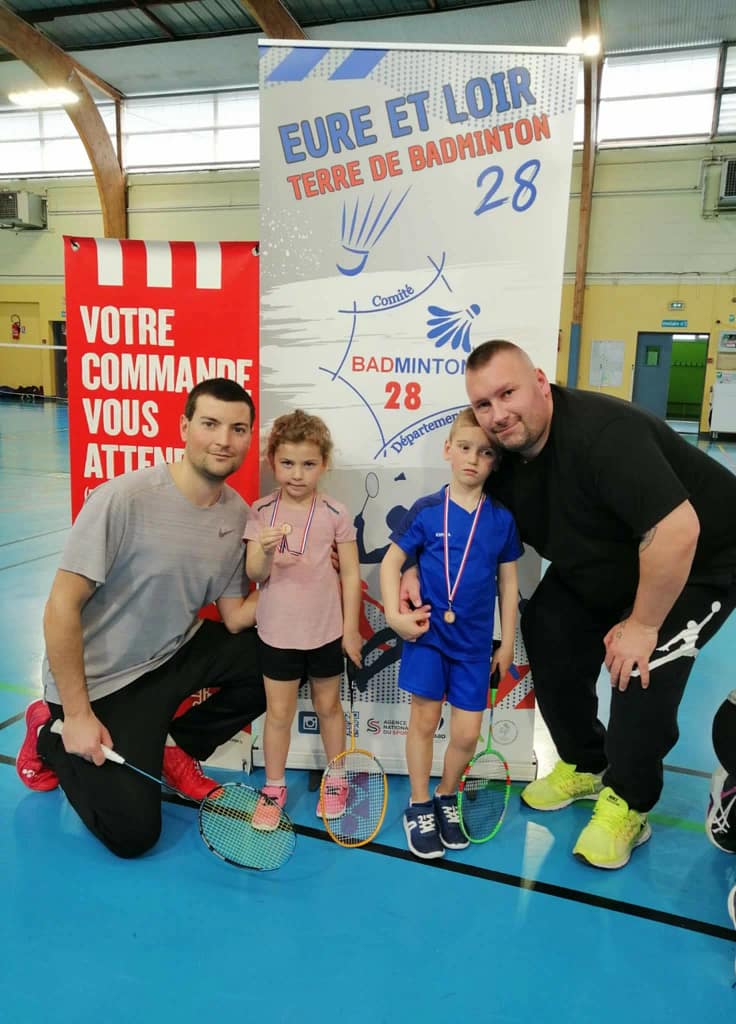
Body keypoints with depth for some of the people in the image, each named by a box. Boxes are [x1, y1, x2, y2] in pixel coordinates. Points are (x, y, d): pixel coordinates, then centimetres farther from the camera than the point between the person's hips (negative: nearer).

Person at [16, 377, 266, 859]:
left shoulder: (239, 515, -8)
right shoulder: (123, 498, -27)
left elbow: (235, 618, -2)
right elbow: (62, 609, -22)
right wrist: (78, 714, -18)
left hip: (177, 652, 6)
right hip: (100, 678, -6)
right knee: (132, 834, -6)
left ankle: (176, 746, 12)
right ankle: (52, 735, 19)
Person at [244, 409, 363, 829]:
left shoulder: (336, 513, -8)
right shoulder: (261, 511, -5)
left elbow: (351, 573, -3)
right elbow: (254, 574, -8)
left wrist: (351, 628, -3)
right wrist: (265, 551, -30)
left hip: (326, 631, 0)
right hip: (278, 632, 0)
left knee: (329, 705, 17)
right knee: (279, 712, 10)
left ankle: (336, 781, 35)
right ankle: (274, 788, 28)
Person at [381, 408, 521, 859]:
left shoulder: (502, 519, -2)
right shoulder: (425, 511, -7)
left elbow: (509, 582, 5)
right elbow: (391, 560, 0)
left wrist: (507, 644, 7)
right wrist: (394, 615, -10)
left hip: (475, 642, 2)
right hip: (427, 633, -1)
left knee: (467, 734, 4)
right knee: (424, 721, 6)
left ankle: (447, 798, 32)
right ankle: (420, 807, 26)